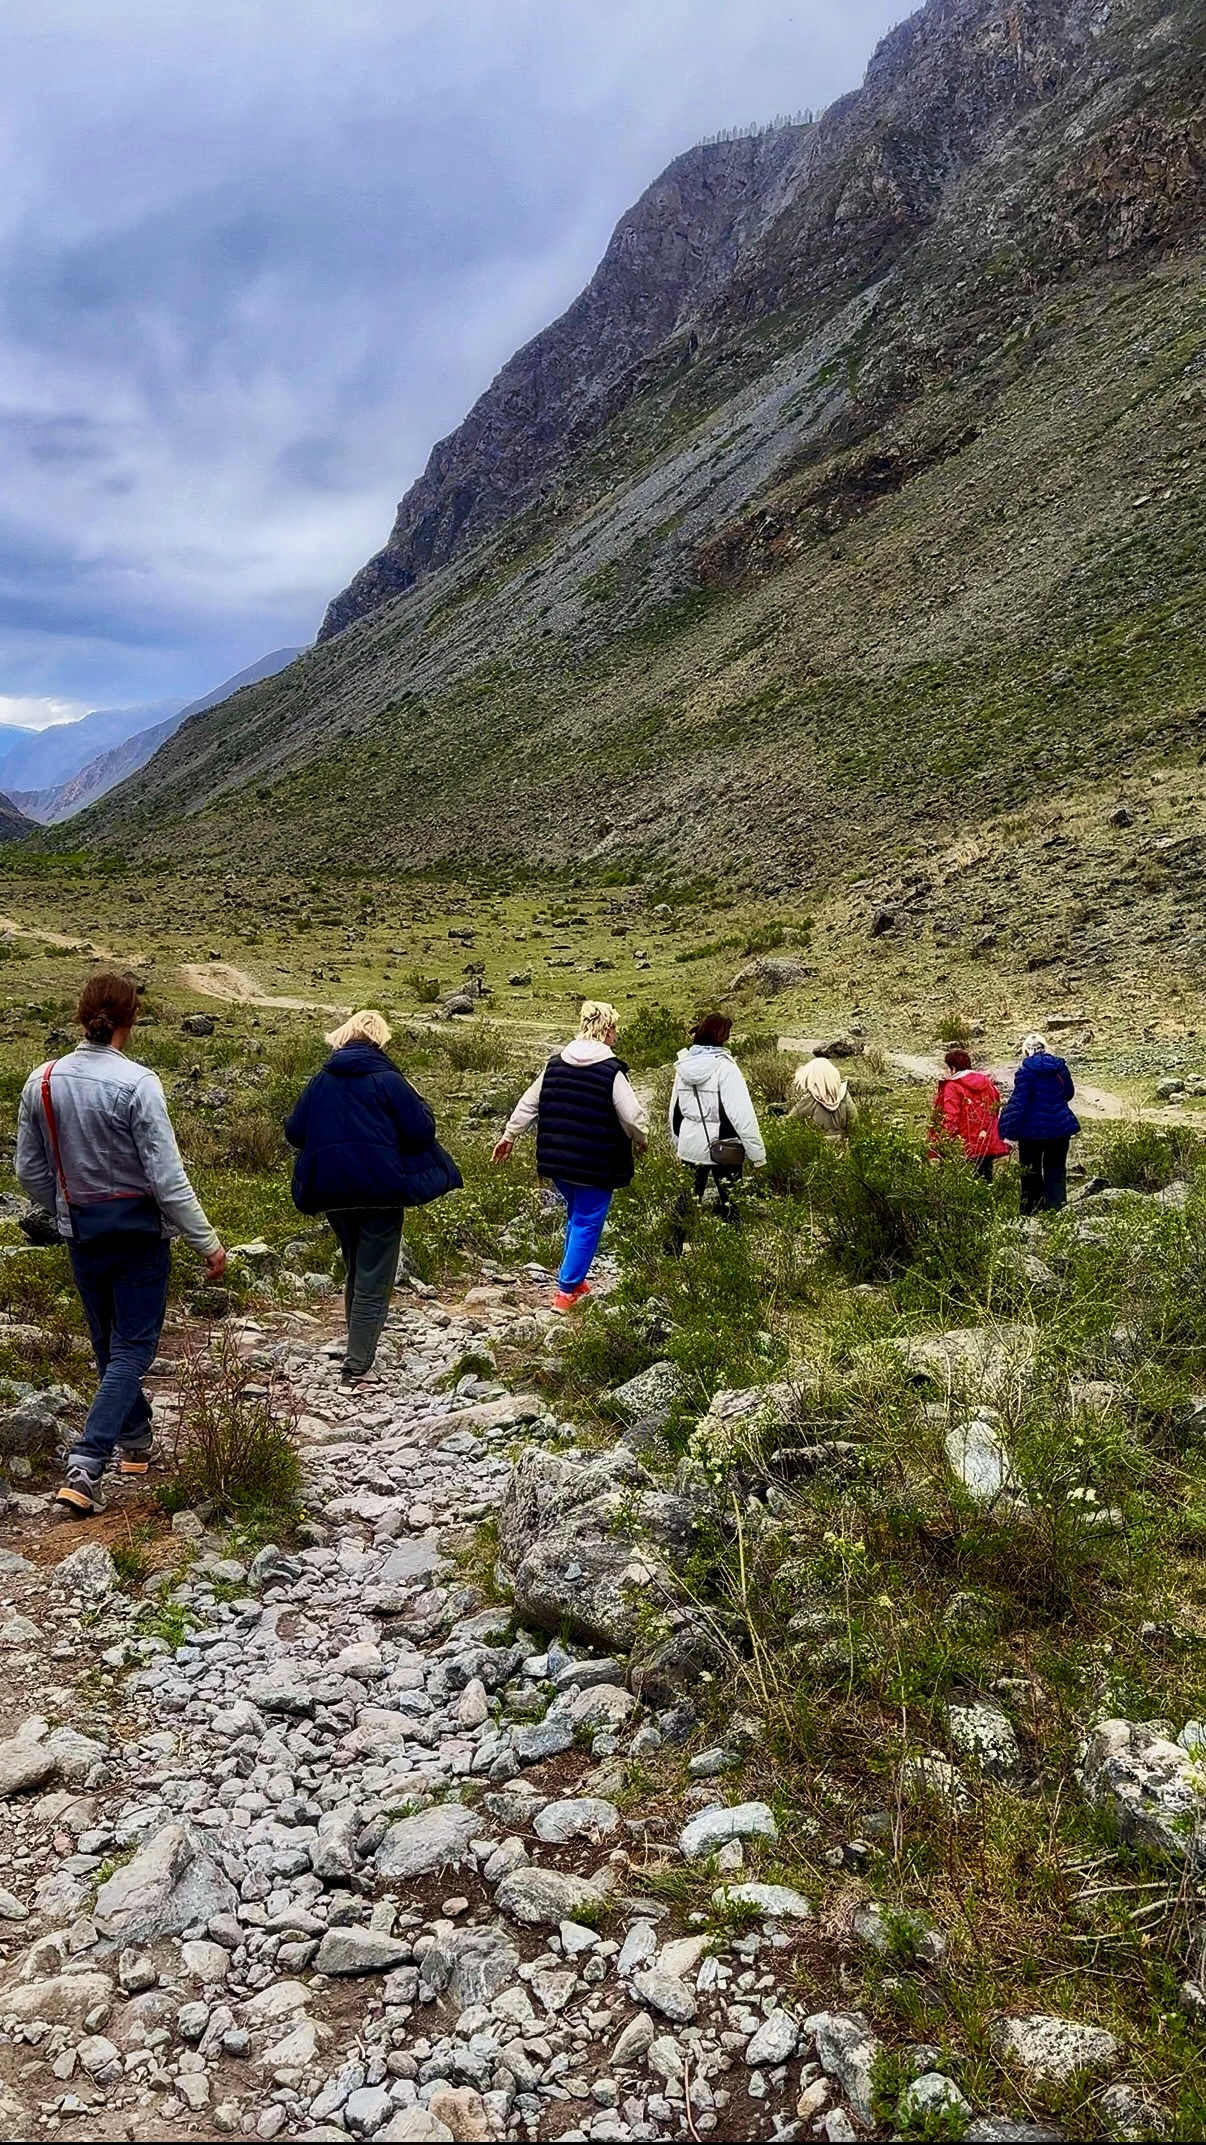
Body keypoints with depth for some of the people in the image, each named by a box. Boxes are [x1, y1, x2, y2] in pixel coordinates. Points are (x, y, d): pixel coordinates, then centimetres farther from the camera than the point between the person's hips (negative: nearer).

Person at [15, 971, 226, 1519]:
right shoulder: (136, 1084, -19)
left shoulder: (42, 1082, -3)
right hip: (138, 1230, -5)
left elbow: (29, 1172, 6)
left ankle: (136, 1442, 37)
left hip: (82, 1233, 5)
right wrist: (206, 1242, -12)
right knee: (132, 1348, 3)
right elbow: (166, 1176, -19)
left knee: (108, 1344, 20)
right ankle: (84, 1467, -7)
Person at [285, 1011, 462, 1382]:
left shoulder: (321, 1080, 6)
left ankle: (358, 1350, 31)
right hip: (380, 1190, -5)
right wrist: (420, 1106, 13)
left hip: (333, 1192, 5)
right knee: (374, 1281, 1)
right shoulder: (388, 1080, -7)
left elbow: (294, 1132, 8)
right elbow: (421, 1131, -7)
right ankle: (356, 1365, -2)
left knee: (354, 1271, 23)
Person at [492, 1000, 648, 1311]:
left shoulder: (555, 1064, 4)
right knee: (587, 1223, 5)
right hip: (596, 1165, -6)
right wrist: (641, 1139, 6)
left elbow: (528, 1103, 11)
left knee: (575, 1215, 24)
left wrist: (510, 1135, 23)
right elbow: (632, 1116, -15)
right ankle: (566, 1291, 6)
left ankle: (574, 1280, 32)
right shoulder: (612, 1071, -14)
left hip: (557, 1160, 6)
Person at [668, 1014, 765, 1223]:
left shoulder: (685, 1065, 3)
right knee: (728, 1203, 5)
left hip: (690, 1145, 6)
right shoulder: (724, 1066, -17)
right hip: (722, 1148, -6)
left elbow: (675, 1109, 13)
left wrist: (677, 1143, 24)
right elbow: (743, 1115, -20)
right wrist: (757, 1153, -16)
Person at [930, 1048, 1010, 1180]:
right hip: (990, 1145, 6)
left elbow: (950, 1119, -16)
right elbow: (996, 1110, 17)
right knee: (985, 1178, 13)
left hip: (966, 1148, -6)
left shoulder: (952, 1087, -8)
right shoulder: (988, 1083, 12)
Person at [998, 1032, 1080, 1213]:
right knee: (1056, 1170, 12)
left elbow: (1018, 1103, -16)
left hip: (1033, 1129, -4)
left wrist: (1010, 1130, -13)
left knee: (1031, 1171, 8)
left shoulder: (1025, 1071, -12)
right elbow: (1069, 1093, 15)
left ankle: (1030, 1210, 11)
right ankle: (1056, 1208, 6)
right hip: (1060, 1127, 4)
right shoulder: (1060, 1066, 1)